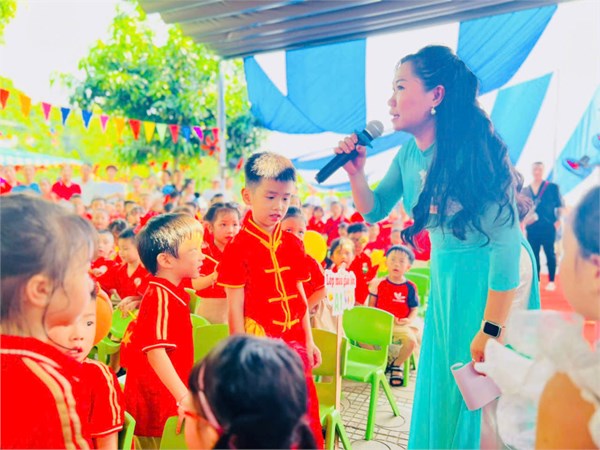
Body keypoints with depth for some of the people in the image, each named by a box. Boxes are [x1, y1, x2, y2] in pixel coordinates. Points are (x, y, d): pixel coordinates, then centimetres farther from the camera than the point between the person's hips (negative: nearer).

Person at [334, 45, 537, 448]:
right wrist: (356, 172, -7)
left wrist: (491, 331, -23)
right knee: (440, 386, 19)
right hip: (445, 277, 7)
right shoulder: (410, 153, 0)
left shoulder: (476, 150, -23)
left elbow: (506, 244, -24)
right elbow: (374, 212, 11)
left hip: (492, 283, -7)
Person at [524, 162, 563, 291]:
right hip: (532, 228, 3)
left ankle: (551, 281, 11)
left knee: (550, 254, 3)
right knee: (534, 255, 7)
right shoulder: (525, 190, 8)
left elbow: (560, 205, 2)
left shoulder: (552, 187, 0)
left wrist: (558, 221, -5)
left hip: (548, 227, -3)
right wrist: (522, 223, 3)